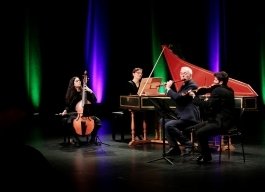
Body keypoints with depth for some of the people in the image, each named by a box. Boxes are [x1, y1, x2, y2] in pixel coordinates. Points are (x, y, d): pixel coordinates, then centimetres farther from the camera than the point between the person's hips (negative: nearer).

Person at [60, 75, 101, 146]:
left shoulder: (85, 91, 1)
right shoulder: (70, 94, 3)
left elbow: (94, 101, -6)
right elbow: (68, 105, 12)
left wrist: (90, 91, -17)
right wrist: (65, 111, -9)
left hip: (86, 114, 1)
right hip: (74, 114, -1)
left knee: (98, 121, -23)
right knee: (68, 121, -34)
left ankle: (93, 139, -2)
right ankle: (76, 139, -12)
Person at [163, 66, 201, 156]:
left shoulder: (192, 86, -13)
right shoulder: (184, 86, 18)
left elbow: (178, 97, -24)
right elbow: (176, 97, 25)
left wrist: (168, 88, -11)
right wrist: (170, 87, 13)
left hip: (189, 117, -11)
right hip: (182, 115, 11)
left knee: (169, 125, -24)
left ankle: (188, 144, -12)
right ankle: (174, 147, 6)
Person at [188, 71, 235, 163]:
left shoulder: (218, 91, -18)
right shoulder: (228, 90, 12)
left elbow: (206, 105, -20)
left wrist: (194, 96, -10)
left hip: (222, 123, -11)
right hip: (221, 119, 11)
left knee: (200, 133, -18)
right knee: (197, 128, 15)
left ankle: (206, 156, -3)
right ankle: (204, 153, 23)